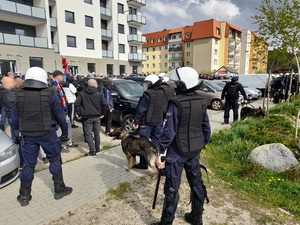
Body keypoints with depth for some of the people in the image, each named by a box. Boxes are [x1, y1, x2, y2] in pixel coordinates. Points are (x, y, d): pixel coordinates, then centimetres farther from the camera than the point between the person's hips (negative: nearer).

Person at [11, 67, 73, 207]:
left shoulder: (19, 95, 2)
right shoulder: (49, 95, -7)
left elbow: (14, 118, 7)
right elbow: (60, 115, -3)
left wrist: (18, 134, 17)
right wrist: (65, 132, 7)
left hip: (27, 135, 3)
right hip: (47, 134, -3)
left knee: (28, 164, 13)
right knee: (55, 160, 11)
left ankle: (24, 196, 23)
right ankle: (59, 190, 20)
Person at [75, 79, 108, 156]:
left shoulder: (81, 94, 2)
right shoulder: (99, 94, 1)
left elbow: (76, 104, -8)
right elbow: (105, 104, -8)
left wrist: (79, 114, 0)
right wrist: (102, 113, 3)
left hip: (87, 117, -1)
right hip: (97, 117, 2)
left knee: (88, 135, 3)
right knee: (97, 134, 15)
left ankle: (92, 151, -2)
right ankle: (97, 148, 26)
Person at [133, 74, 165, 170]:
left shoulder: (147, 95, -15)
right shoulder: (162, 94, 7)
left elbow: (141, 110, -16)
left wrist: (136, 122, -10)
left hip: (147, 122, -7)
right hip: (158, 122, 7)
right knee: (157, 142, 16)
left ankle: (143, 163, 10)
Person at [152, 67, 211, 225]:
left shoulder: (176, 103, -19)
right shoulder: (201, 102, 2)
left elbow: (169, 131, -21)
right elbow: (206, 128, 9)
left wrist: (161, 152, -15)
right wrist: (203, 144, 21)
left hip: (177, 152, -7)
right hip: (195, 151, 7)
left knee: (172, 188, 5)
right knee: (196, 183, 19)